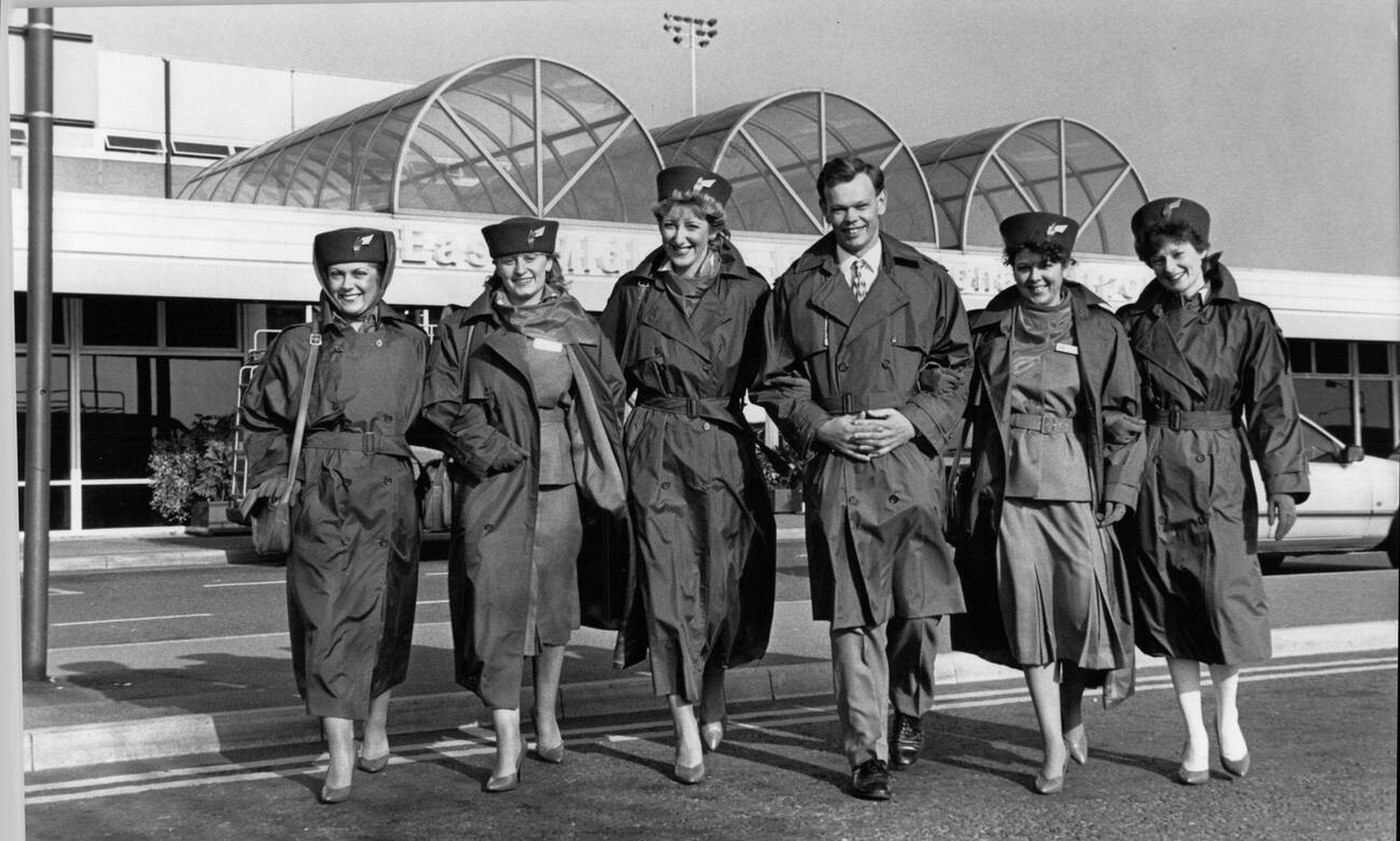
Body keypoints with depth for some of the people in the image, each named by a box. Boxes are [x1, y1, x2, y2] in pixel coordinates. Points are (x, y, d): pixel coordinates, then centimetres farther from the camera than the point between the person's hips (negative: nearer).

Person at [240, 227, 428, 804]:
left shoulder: (411, 343, 10)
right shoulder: (297, 345, 10)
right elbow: (260, 419, 21)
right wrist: (273, 472, 12)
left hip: (386, 494, 0)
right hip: (319, 496, 0)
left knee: (380, 614, 4)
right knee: (326, 617, -6)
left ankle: (377, 730, 27)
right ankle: (340, 760, -5)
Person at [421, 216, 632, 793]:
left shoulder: (580, 329, 11)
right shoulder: (463, 329, 6)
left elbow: (612, 398, 15)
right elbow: (441, 404, 4)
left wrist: (603, 468, 3)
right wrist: (488, 447, -10)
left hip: (563, 484, 2)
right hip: (493, 485, -2)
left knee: (555, 602, 11)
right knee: (496, 604, -10)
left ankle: (546, 716, 32)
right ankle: (507, 746, -6)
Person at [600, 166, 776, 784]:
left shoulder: (749, 291, 2)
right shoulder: (634, 291, 7)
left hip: (725, 448, 0)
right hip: (657, 449, 0)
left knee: (723, 583, 4)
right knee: (670, 586, -6)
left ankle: (713, 692, 33)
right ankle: (687, 735, -2)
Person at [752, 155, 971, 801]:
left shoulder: (927, 281, 12)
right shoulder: (796, 287, 11)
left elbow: (953, 366, 9)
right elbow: (775, 380, 10)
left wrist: (913, 420, -6)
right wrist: (823, 426, -6)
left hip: (910, 460, 1)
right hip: (833, 465, 0)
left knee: (919, 607, 1)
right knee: (852, 617, -3)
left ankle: (909, 714, 28)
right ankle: (866, 753, 3)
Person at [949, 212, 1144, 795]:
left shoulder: (1100, 329, 5)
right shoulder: (988, 327, 9)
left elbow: (1124, 418, 5)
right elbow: (964, 406, 13)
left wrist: (1119, 490, -3)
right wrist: (973, 488, 6)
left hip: (1076, 484, -1)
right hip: (1008, 484, 1)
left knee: (1082, 601, -3)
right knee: (1027, 608, -3)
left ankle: (1072, 711, 26)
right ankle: (1053, 745, 4)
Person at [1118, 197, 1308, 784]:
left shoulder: (1247, 321, 4)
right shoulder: (1133, 323, 9)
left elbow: (1273, 404, -2)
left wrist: (1283, 482, -11)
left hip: (1220, 475, -2)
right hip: (1153, 475, 2)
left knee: (1228, 598, -8)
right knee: (1170, 608, 4)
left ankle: (1228, 715, 19)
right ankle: (1194, 737, 17)